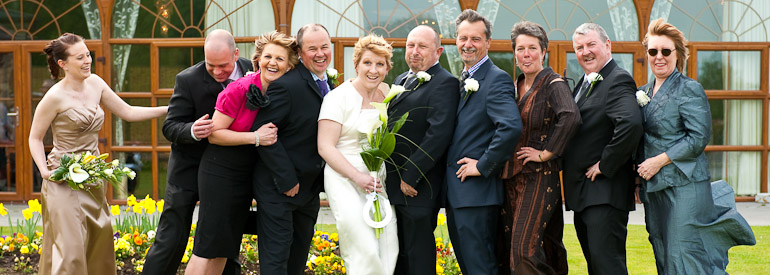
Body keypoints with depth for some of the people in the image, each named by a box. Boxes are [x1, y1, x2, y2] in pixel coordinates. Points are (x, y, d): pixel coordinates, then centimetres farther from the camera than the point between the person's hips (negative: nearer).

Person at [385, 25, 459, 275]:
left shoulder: (444, 83, -12)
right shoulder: (400, 80, 17)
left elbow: (438, 135, -21)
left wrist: (410, 175, -20)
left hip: (418, 188, -9)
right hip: (394, 187, 9)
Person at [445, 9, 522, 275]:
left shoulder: (497, 79, -12)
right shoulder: (461, 81, 16)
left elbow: (511, 127, -28)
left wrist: (483, 166, -20)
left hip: (476, 192, -9)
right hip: (455, 192, 9)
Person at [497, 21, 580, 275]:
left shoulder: (553, 84, -8)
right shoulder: (516, 86, 14)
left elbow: (571, 117, -27)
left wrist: (546, 153, -20)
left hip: (540, 176, -7)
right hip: (511, 178, 7)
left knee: (525, 247, -16)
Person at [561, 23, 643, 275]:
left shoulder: (618, 81, -13)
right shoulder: (584, 82, 17)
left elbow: (631, 124, -30)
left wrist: (605, 165, -22)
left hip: (604, 190, -10)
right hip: (582, 193, 10)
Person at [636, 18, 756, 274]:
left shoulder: (690, 89, -7)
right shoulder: (643, 92, 15)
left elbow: (698, 137, -15)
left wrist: (659, 161, -17)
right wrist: (639, 172, 6)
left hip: (683, 186, -7)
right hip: (653, 187, 7)